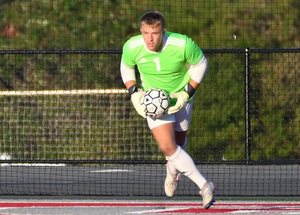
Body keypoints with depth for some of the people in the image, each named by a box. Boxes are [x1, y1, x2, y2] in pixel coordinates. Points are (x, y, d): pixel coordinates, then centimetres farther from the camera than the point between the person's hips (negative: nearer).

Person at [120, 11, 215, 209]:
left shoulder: (183, 45, -29)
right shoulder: (132, 47, -23)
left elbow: (200, 64, -9)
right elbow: (126, 67, 1)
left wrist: (187, 93, -16)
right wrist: (134, 93, -11)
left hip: (180, 98, 0)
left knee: (179, 141, 17)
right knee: (167, 146, -17)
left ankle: (173, 170, 54)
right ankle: (204, 185, -12)